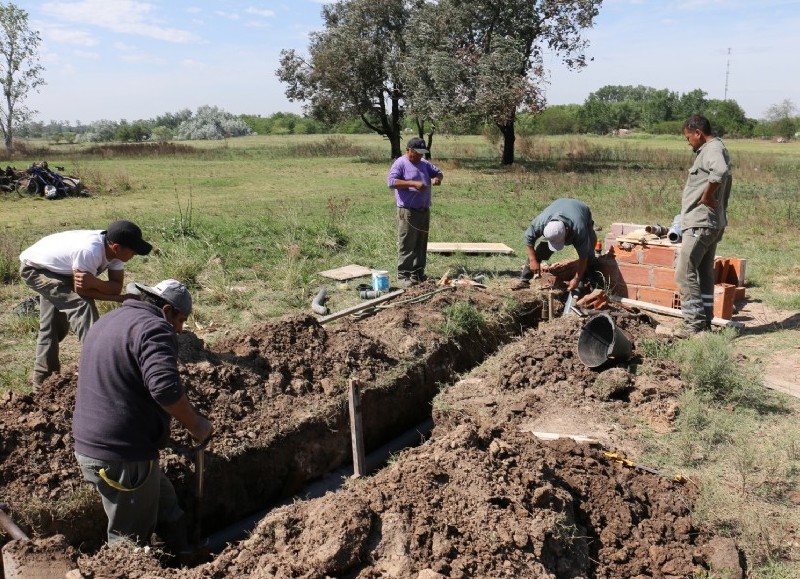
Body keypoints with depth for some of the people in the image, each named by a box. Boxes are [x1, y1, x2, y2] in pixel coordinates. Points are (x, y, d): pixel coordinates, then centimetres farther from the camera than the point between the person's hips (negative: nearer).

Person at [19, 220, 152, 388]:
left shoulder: (113, 249, -19)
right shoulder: (89, 251, -42)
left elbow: (117, 286, -21)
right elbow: (82, 290, -31)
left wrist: (94, 282, -40)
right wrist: (119, 298, -26)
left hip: (54, 268, 9)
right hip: (33, 268, -9)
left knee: (52, 326, 18)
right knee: (81, 305, -23)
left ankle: (43, 380, 34)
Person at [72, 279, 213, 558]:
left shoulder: (108, 321, 16)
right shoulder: (153, 327, -16)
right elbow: (166, 388, -30)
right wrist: (196, 426, -17)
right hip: (122, 455, -10)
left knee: (168, 514, 19)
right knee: (129, 538, 6)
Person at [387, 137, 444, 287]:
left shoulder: (424, 163, 15)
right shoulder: (400, 164, -7)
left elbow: (438, 172, 26)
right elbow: (391, 182, -19)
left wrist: (437, 178, 1)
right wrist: (413, 183, -24)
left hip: (424, 210, 8)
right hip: (408, 211, -8)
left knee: (421, 244, 11)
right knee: (406, 245, -7)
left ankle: (418, 273, 20)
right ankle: (403, 276, -3)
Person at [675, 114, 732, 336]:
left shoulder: (713, 149, -13)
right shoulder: (712, 150, 19)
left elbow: (720, 172, -36)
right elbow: (726, 176, 25)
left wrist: (707, 196, -23)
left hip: (700, 223, -11)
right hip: (711, 223, 11)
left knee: (685, 274, -9)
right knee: (704, 273, 14)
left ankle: (694, 324, -7)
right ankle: (705, 321, 20)